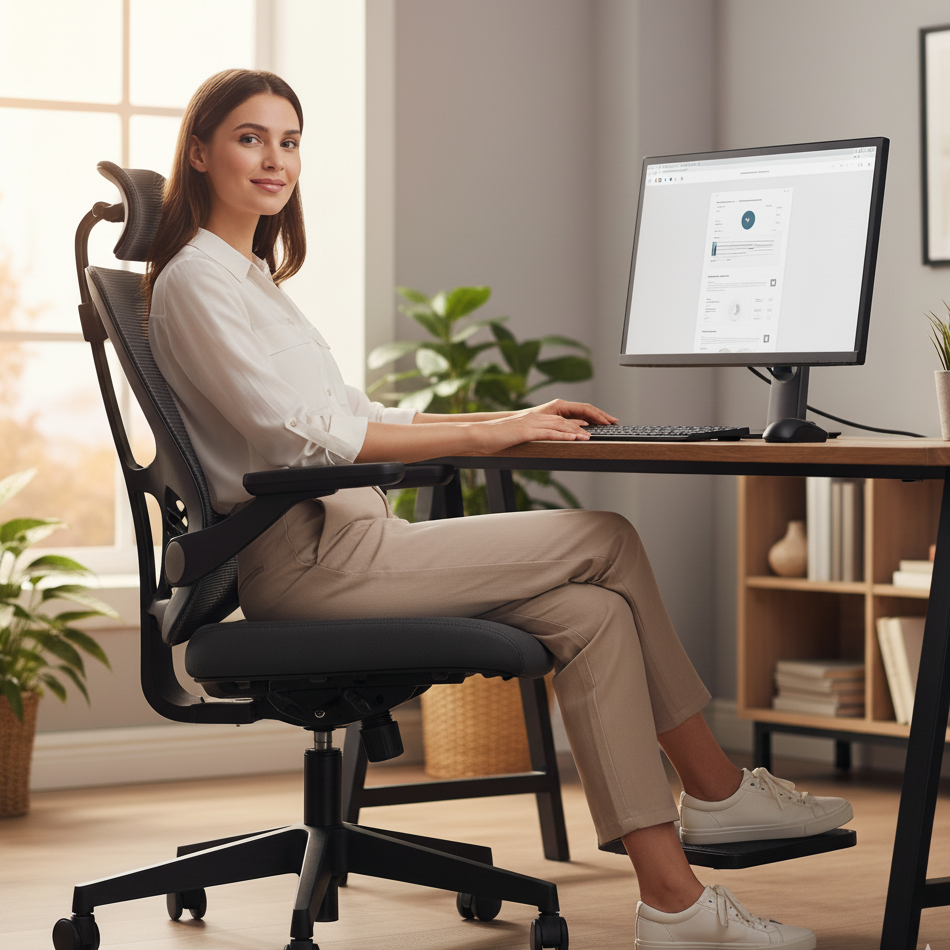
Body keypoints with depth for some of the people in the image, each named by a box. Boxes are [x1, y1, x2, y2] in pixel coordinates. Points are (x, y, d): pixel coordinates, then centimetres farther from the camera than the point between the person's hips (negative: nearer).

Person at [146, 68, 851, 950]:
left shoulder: (252, 277, 23)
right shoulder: (195, 279, -8)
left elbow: (355, 414, 21)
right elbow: (295, 433, -18)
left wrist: (508, 418, 10)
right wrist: (483, 436, -15)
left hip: (335, 545, 9)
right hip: (304, 556, -9)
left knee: (591, 612, -7)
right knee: (608, 541, -9)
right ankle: (717, 788, 3)